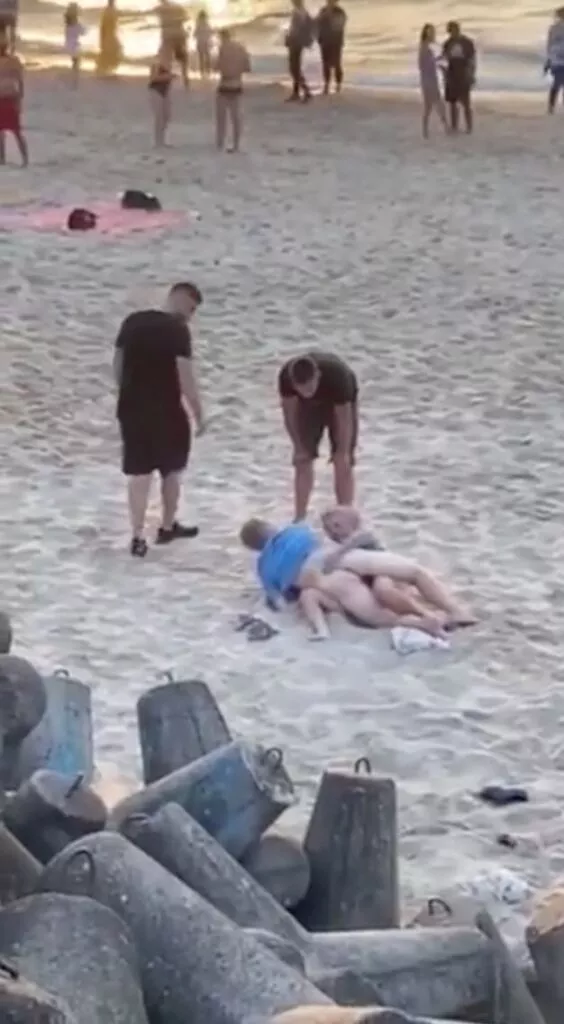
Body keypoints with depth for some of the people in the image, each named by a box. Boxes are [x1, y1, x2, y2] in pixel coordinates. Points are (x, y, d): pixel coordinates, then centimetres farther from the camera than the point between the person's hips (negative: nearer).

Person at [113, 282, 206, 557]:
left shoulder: (132, 322, 5)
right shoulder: (178, 329, -13)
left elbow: (118, 364, 11)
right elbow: (185, 376, -17)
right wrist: (198, 413, -8)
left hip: (131, 409, 5)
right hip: (166, 411, -5)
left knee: (138, 473, 8)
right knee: (171, 470, 16)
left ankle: (138, 538, 5)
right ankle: (167, 527, 29)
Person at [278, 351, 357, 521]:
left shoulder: (337, 375, -43)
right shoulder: (286, 376, -35)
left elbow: (344, 418, -31)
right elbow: (289, 412, -19)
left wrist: (343, 453, -23)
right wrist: (299, 447, -13)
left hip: (340, 404, -2)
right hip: (309, 405, 3)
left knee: (343, 464, -8)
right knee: (302, 460, -1)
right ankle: (299, 520, 8)